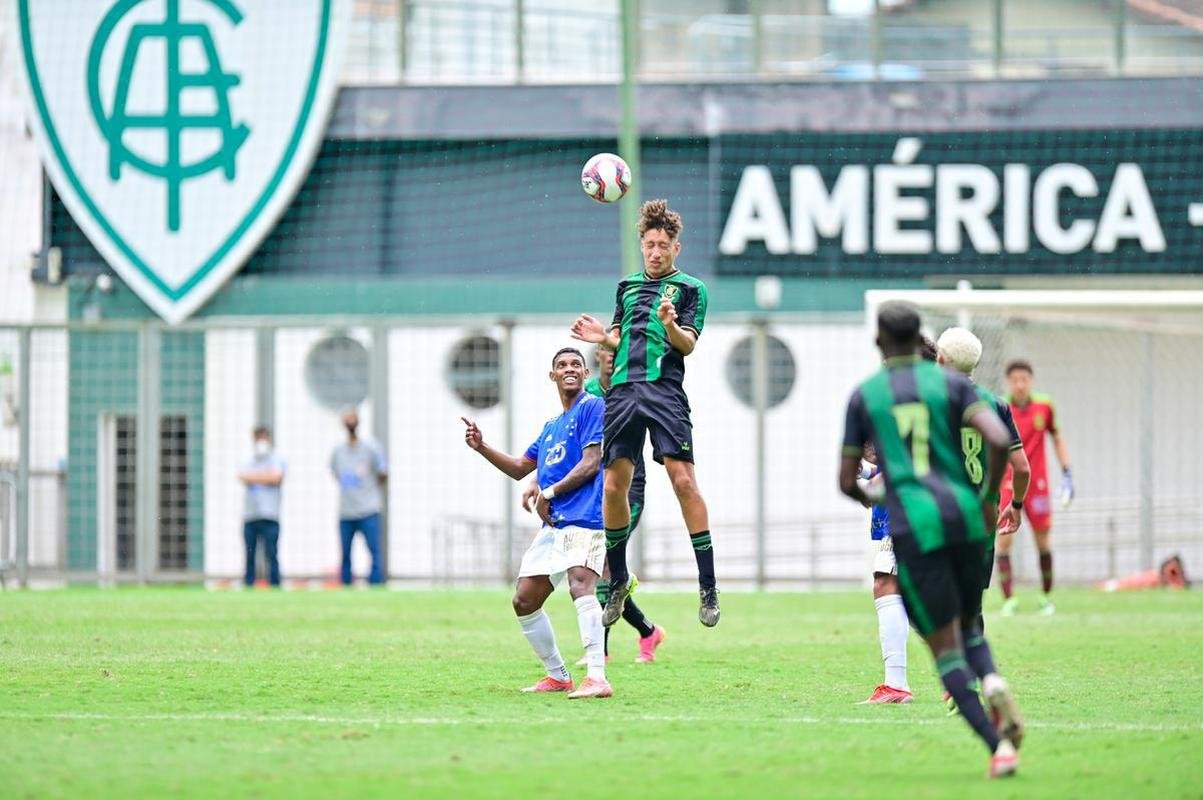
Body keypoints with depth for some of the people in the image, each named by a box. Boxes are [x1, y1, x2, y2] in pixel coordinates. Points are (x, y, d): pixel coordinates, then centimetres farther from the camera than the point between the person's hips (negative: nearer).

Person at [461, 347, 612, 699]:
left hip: (584, 517, -9)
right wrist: (482, 447, 18)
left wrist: (549, 491, -12)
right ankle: (557, 676, 21)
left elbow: (591, 464, -10)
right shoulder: (551, 426, 25)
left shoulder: (593, 407, -1)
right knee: (524, 601, 9)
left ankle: (597, 678, -40)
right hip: (553, 523, 9)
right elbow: (519, 468, 32)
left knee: (580, 585, -29)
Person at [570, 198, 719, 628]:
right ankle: (618, 580, 17)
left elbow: (688, 344, -3)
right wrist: (603, 337, 4)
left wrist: (671, 325, -24)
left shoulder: (690, 288, 6)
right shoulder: (627, 286, 21)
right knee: (614, 485, 1)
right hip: (623, 391, 5)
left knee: (683, 479, -15)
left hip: (664, 391, -5)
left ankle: (708, 587, -14)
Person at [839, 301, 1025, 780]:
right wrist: (989, 498, 8)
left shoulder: (864, 395, 9)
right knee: (968, 627, 24)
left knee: (946, 649, 0)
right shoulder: (949, 382, 10)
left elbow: (847, 482, 11)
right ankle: (993, 682, -11)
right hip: (965, 515, 2)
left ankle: (999, 745, -18)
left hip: (913, 527, -2)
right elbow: (999, 439, -7)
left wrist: (874, 502, 33)